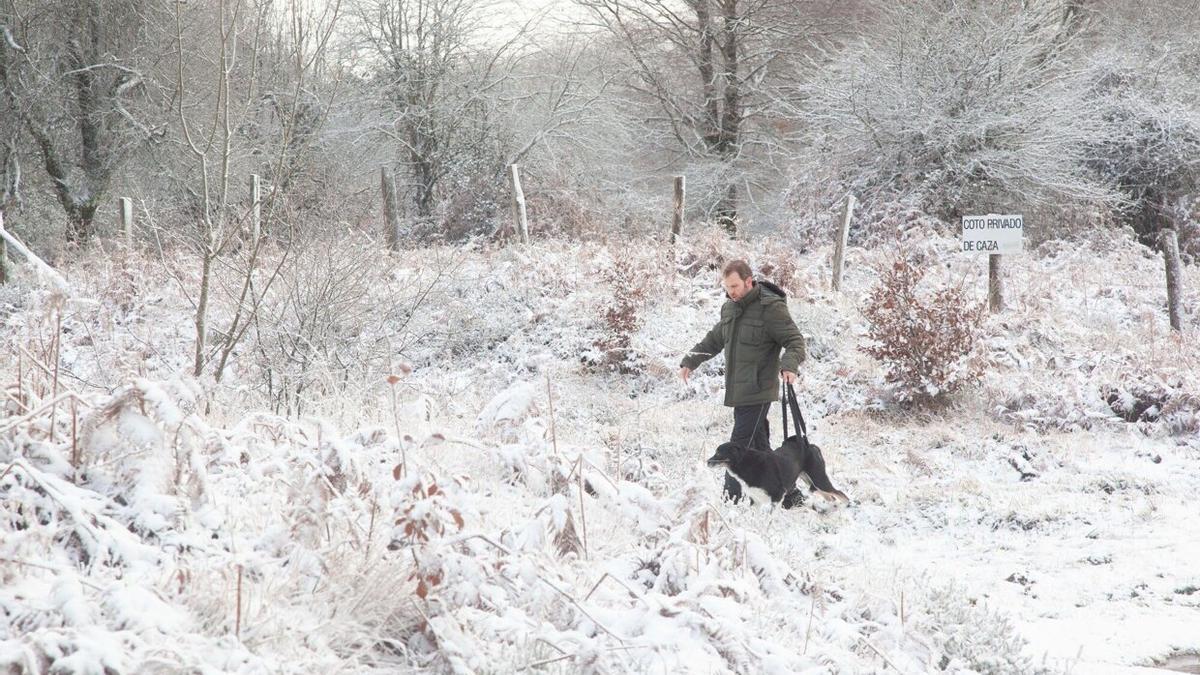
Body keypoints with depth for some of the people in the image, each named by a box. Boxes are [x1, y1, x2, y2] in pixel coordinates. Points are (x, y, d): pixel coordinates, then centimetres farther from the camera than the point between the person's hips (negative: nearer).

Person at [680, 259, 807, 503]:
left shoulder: (771, 307, -11)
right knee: (759, 446, 12)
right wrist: (690, 361, 20)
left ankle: (731, 500, -11)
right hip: (738, 391, 8)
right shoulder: (730, 307, 13)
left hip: (758, 391, -8)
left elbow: (795, 341, -11)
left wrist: (789, 365, -29)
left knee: (740, 446, -11)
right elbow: (714, 340, 27)